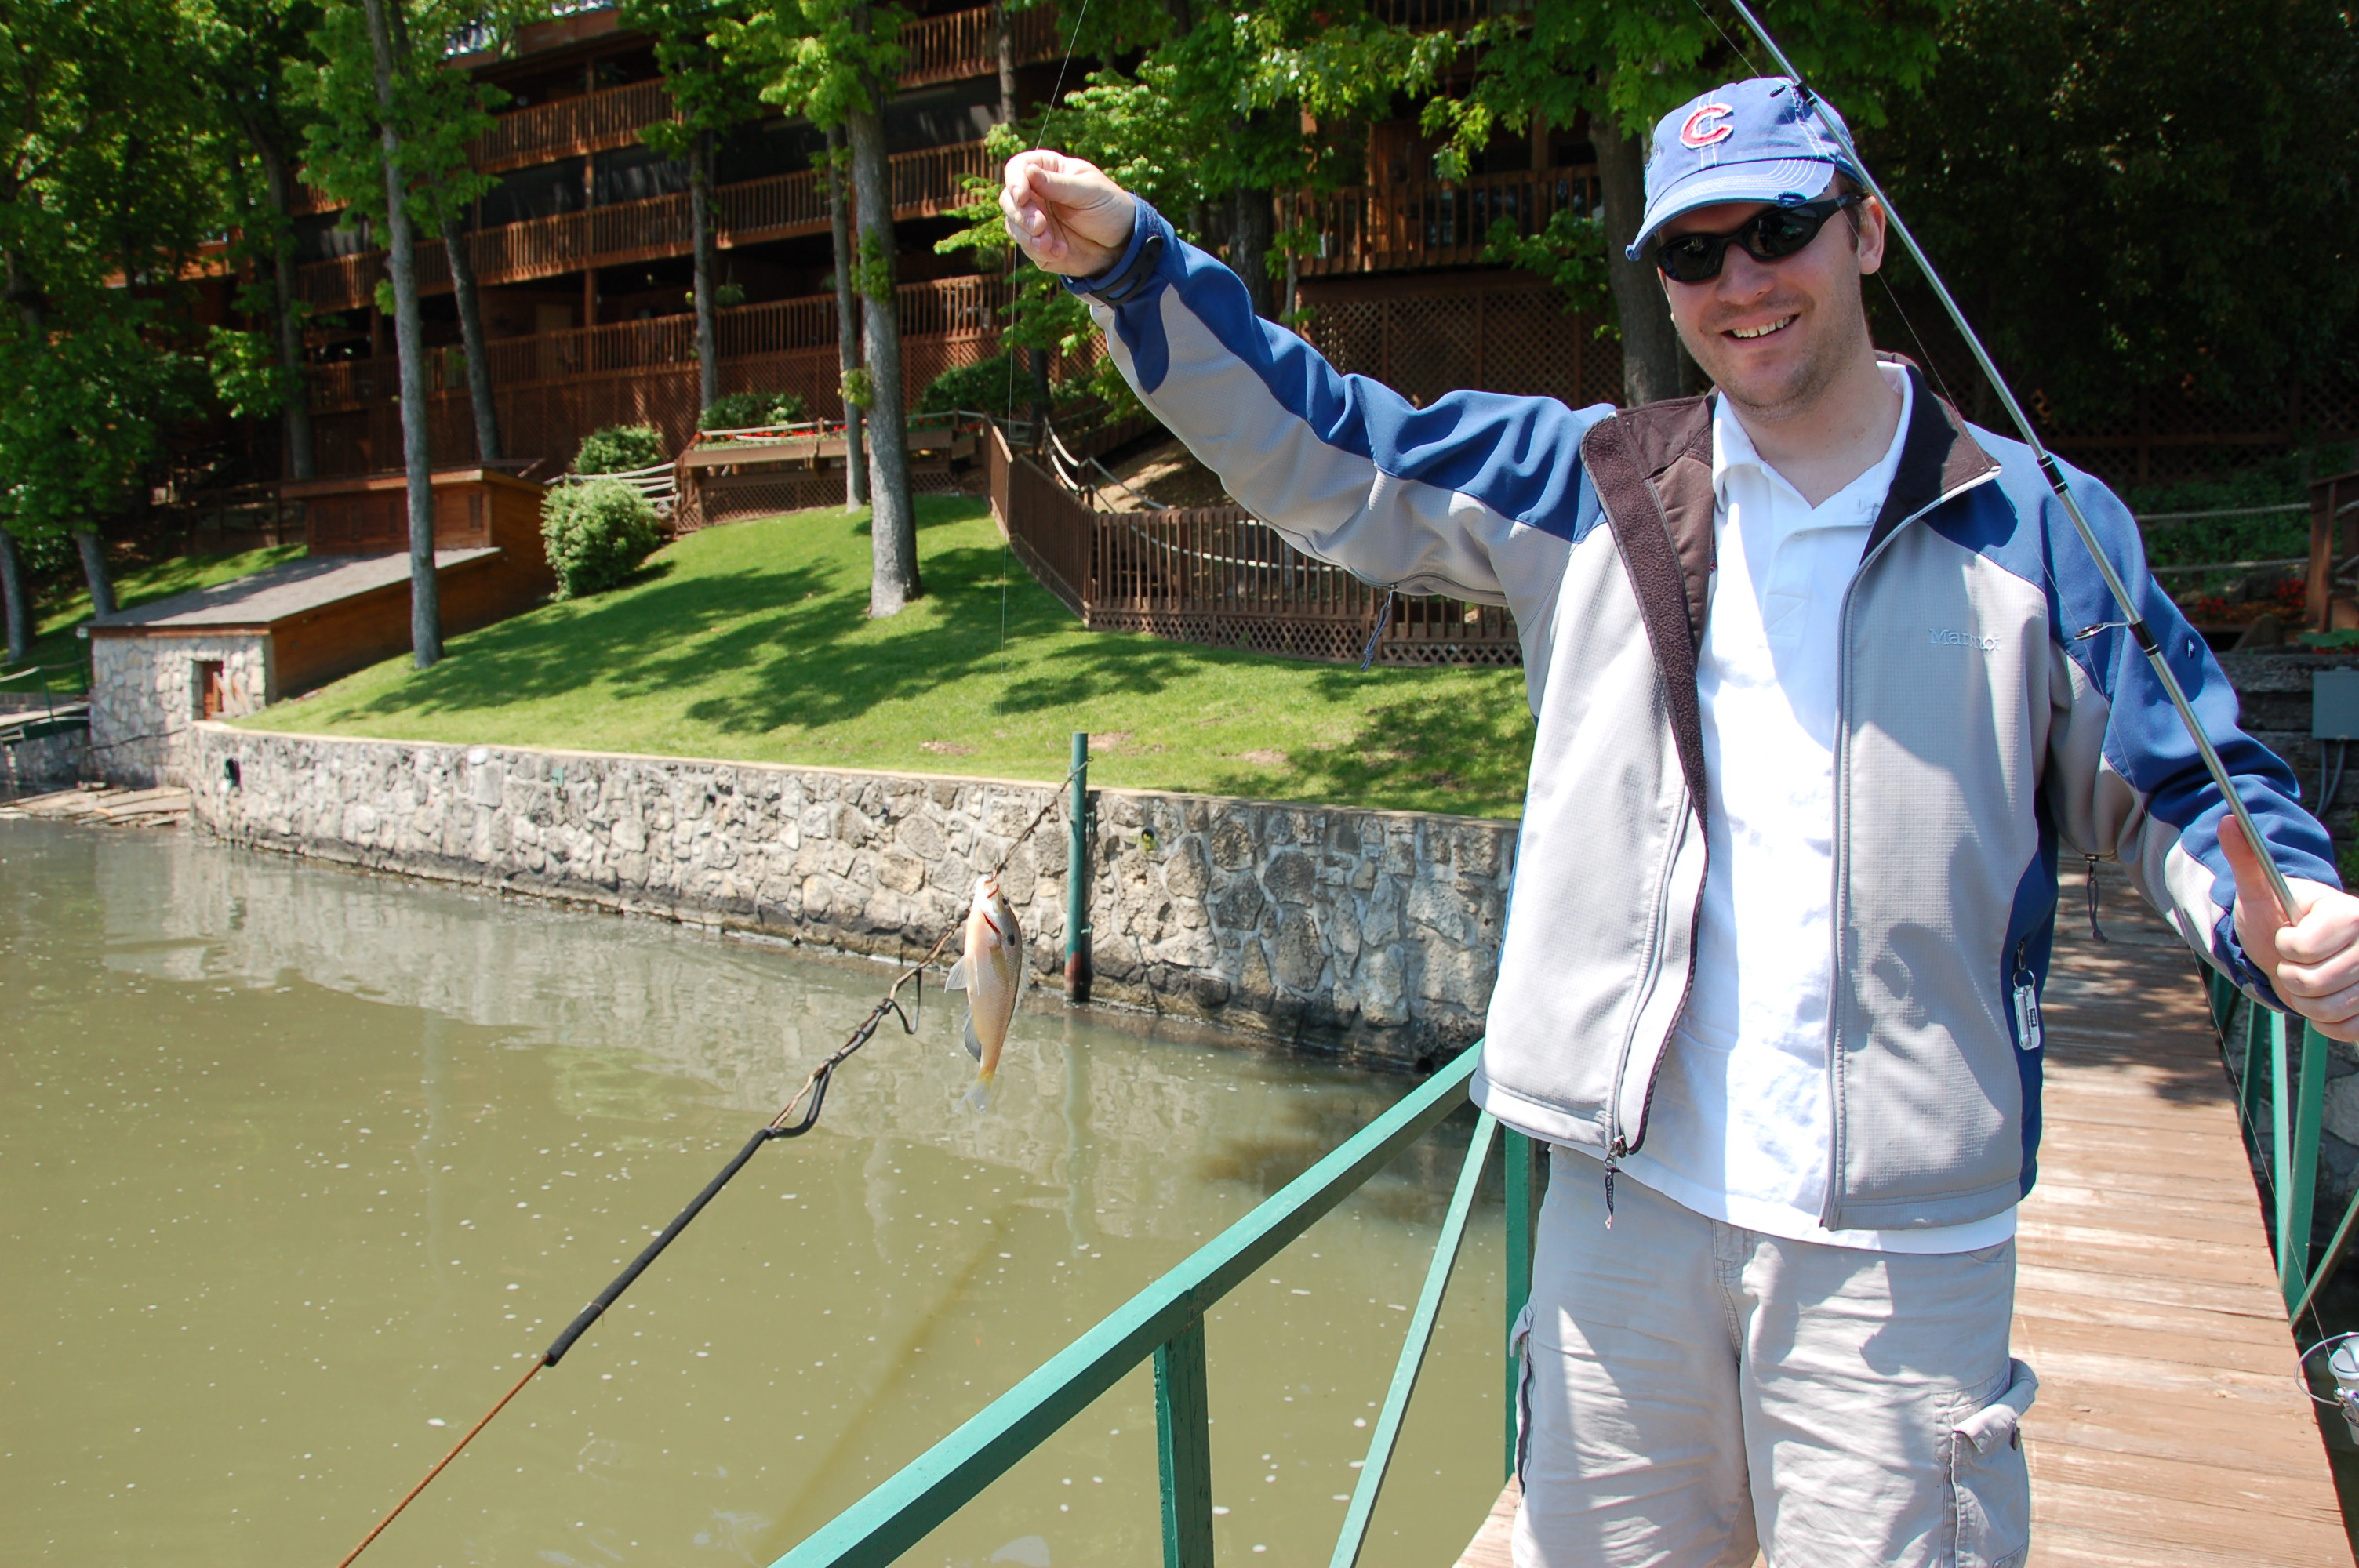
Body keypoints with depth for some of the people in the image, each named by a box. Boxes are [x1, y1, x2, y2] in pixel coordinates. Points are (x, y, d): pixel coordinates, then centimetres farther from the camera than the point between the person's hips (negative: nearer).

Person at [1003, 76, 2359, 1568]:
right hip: (1628, 1196, 2)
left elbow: (2178, 789, 8)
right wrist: (1133, 260, -4)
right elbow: (1320, 449, 6)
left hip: (1901, 1241, -1)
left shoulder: (2039, 529, 2)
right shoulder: (1593, 491, 6)